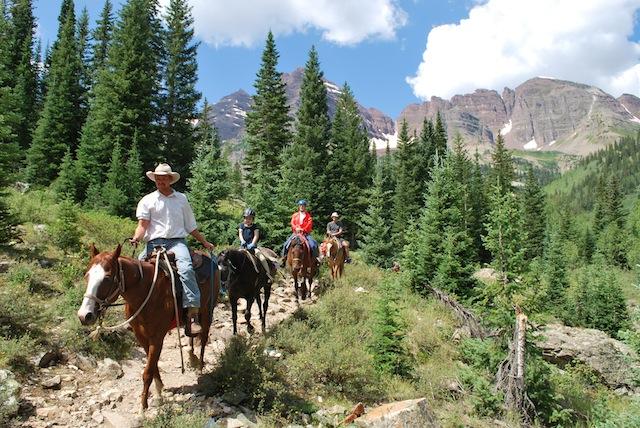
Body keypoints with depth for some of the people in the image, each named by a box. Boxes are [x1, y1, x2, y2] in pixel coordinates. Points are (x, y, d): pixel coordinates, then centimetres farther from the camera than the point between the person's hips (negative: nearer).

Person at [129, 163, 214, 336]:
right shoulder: (148, 200, 13)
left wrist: (205, 242, 26)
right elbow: (142, 224, 0)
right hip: (154, 242, 1)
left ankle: (192, 315, -37)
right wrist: (137, 238, -20)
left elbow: (191, 227, 26)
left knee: (186, 268, -30)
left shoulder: (181, 199, 19)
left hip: (177, 241, -1)